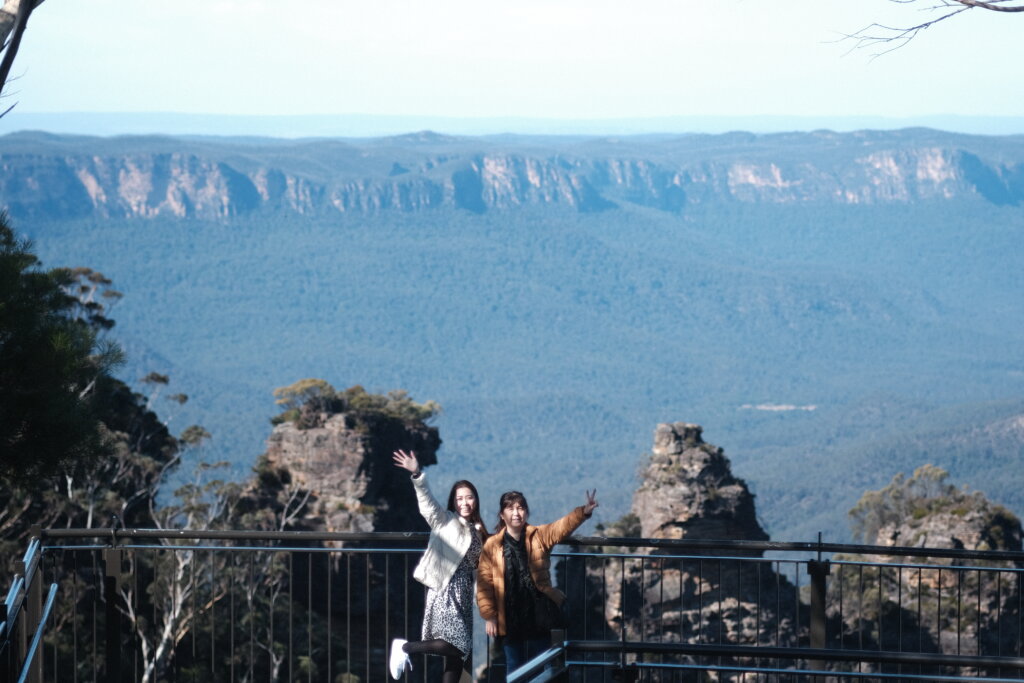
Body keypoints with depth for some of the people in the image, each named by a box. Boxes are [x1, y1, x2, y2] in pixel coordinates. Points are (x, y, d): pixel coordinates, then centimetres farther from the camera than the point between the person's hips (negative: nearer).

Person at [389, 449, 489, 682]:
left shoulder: (477, 530, 19)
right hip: (445, 592, -7)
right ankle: (403, 647, -1)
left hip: (463, 595, 7)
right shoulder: (444, 521, 1)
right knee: (452, 645, -21)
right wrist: (417, 475, -28)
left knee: (457, 654, 3)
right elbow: (427, 501, -14)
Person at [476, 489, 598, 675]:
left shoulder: (540, 536, 0)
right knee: (514, 673, 8)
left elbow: (562, 526, -18)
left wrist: (583, 512, -36)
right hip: (510, 620, 0)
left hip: (538, 616, 1)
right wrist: (489, 616, -6)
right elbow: (484, 583, -1)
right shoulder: (492, 545, -2)